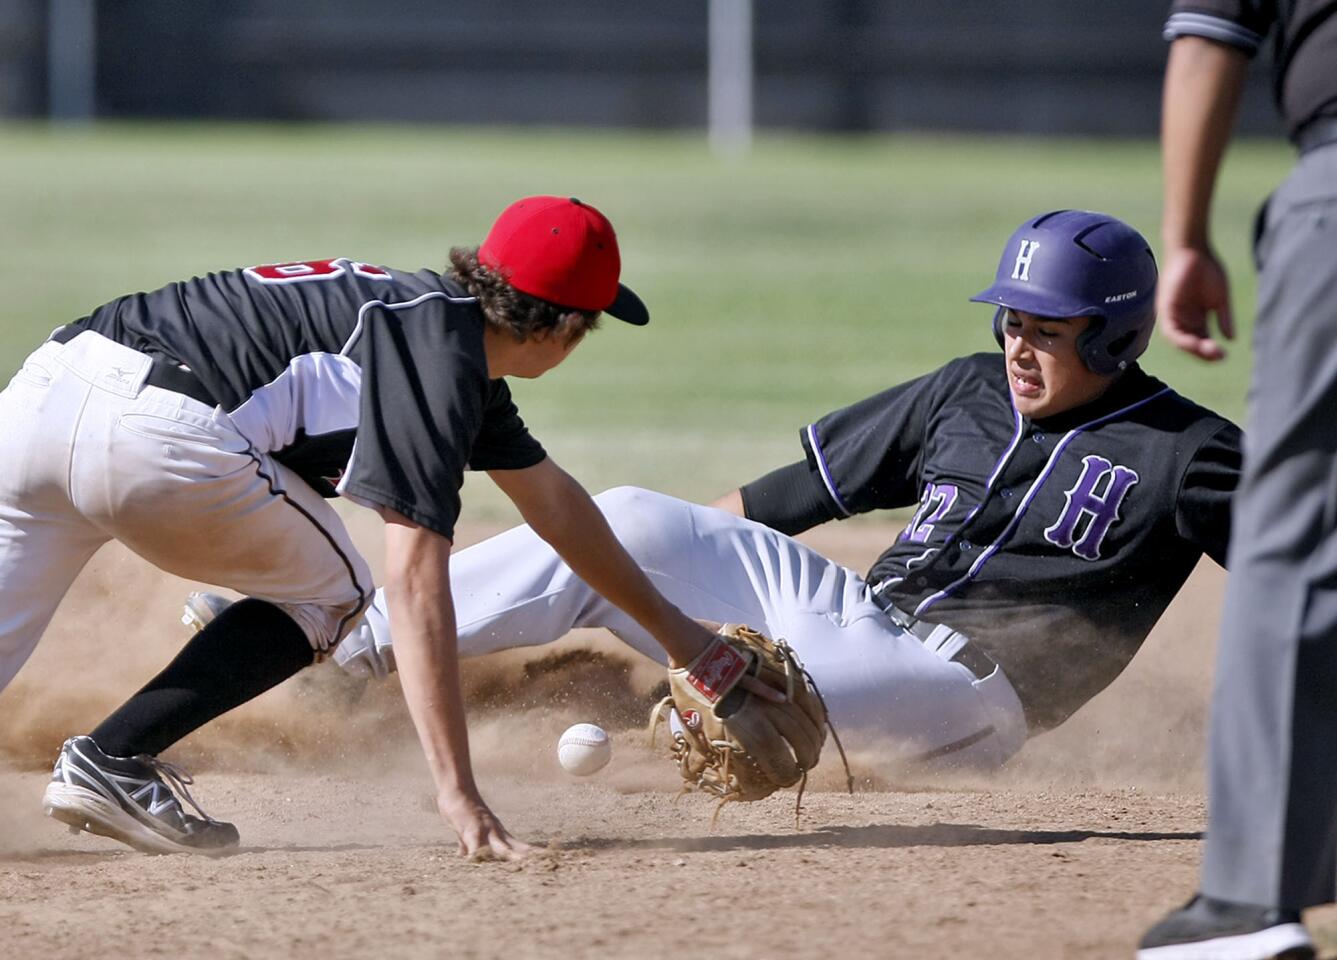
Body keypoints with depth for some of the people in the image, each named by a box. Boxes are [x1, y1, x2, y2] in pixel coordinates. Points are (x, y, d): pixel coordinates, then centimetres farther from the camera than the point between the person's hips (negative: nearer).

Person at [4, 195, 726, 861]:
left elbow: (550, 497, 42)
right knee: (329, 593, 15)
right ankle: (113, 759, 0)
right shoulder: (441, 360, -3)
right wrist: (457, 794, -13)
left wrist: (668, 626, 53)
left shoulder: (447, 324, 27)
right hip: (157, 435, -8)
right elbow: (415, 579, -11)